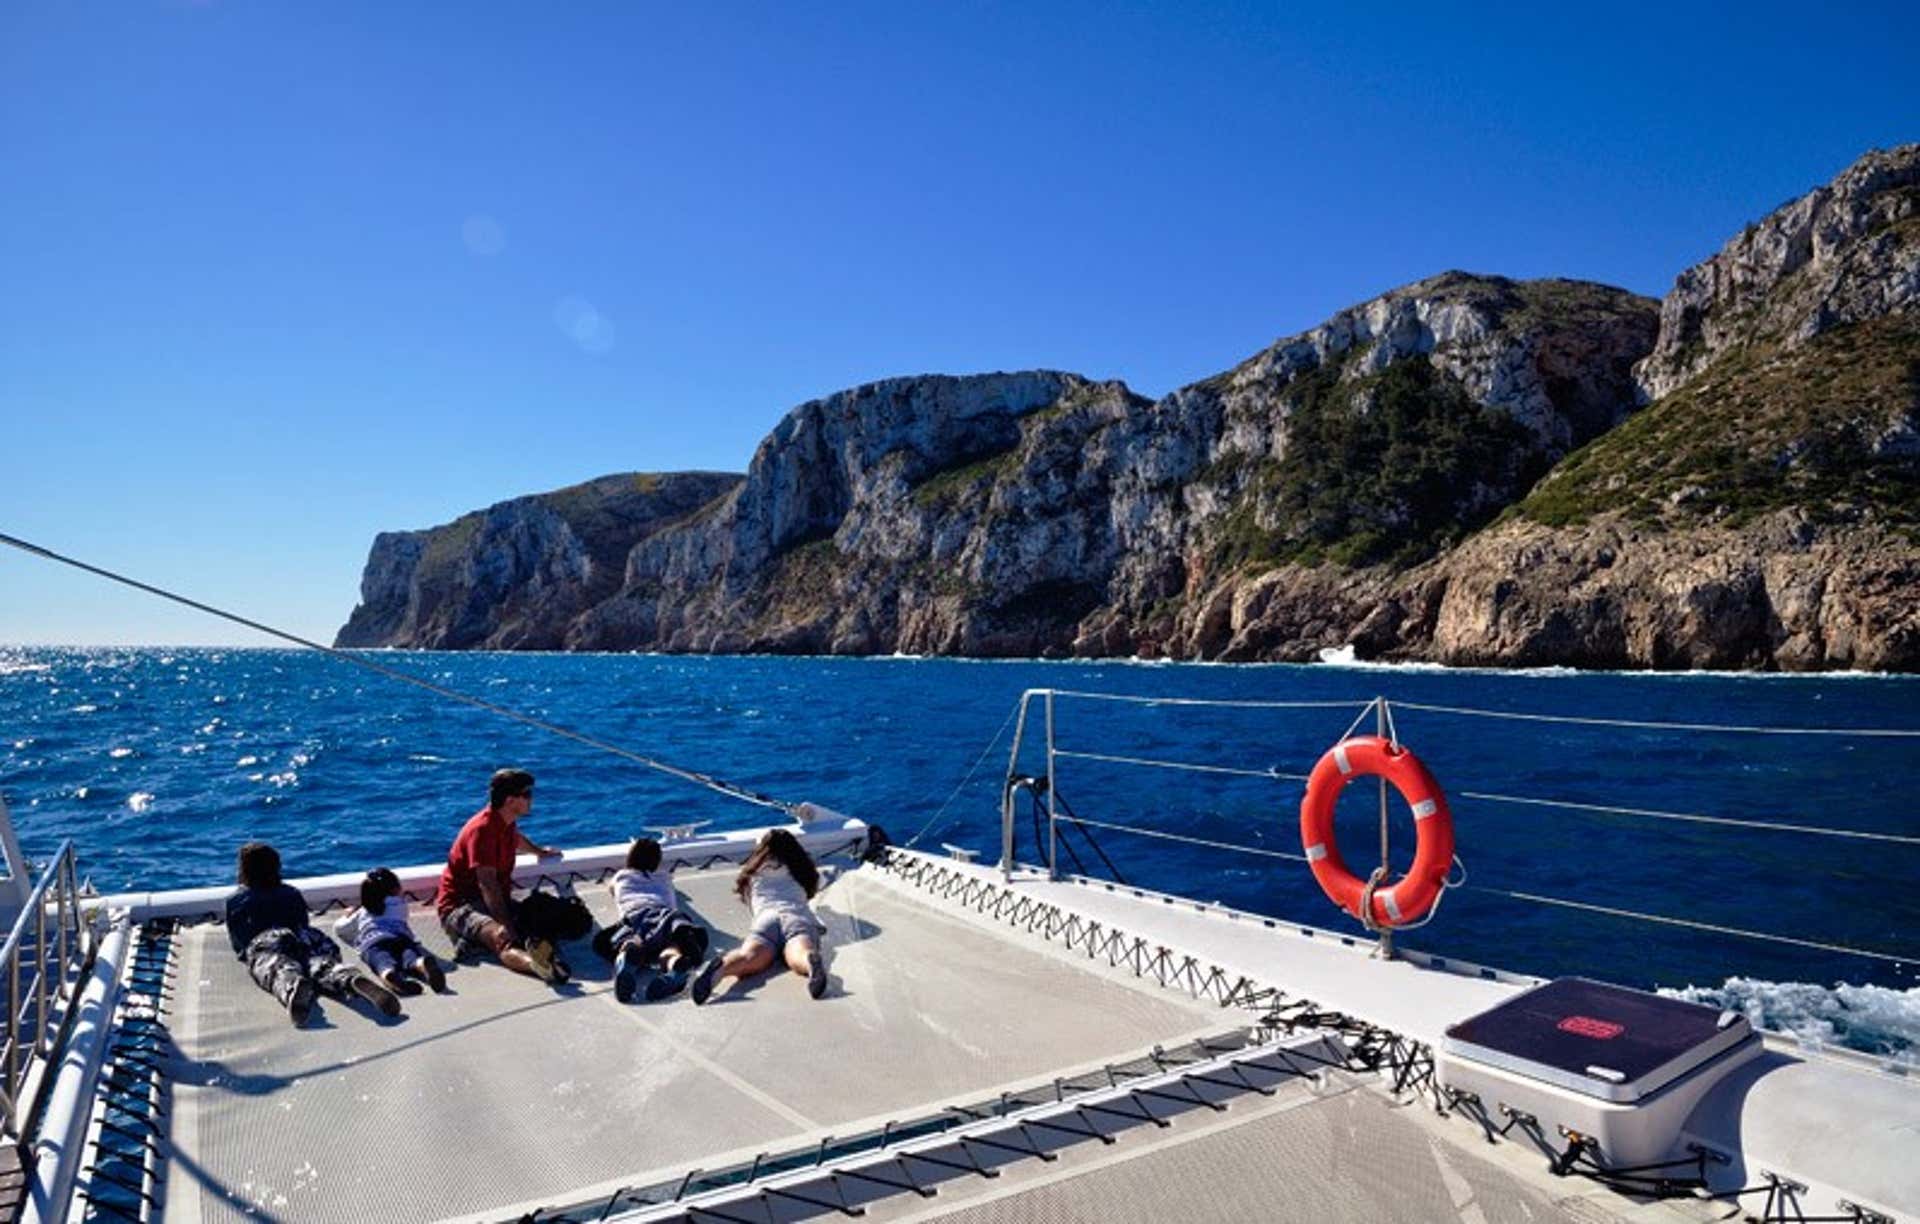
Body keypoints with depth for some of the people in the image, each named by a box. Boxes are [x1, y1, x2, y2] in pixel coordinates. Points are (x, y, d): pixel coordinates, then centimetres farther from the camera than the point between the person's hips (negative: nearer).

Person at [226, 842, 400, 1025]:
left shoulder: (234, 901, 30)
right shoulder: (292, 893, 36)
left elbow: (236, 942, 33)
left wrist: (246, 952, 53)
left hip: (263, 943, -2)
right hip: (305, 938, 2)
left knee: (279, 971, -32)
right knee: (323, 965, -27)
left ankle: (293, 987, -70)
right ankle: (354, 979, -62)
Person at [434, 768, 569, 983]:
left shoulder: (507, 822, 9)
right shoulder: (482, 829, -20)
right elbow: (488, 885, -28)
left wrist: (539, 851, 55)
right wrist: (510, 927, -34)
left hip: (498, 900, 10)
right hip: (460, 903, -9)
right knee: (501, 937, -42)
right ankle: (533, 962, -73)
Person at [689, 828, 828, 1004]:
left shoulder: (753, 875, 35)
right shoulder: (803, 872, 37)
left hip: (765, 917, 0)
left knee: (750, 956, -29)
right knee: (799, 957, -32)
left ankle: (718, 967, -62)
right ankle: (812, 962, -68)